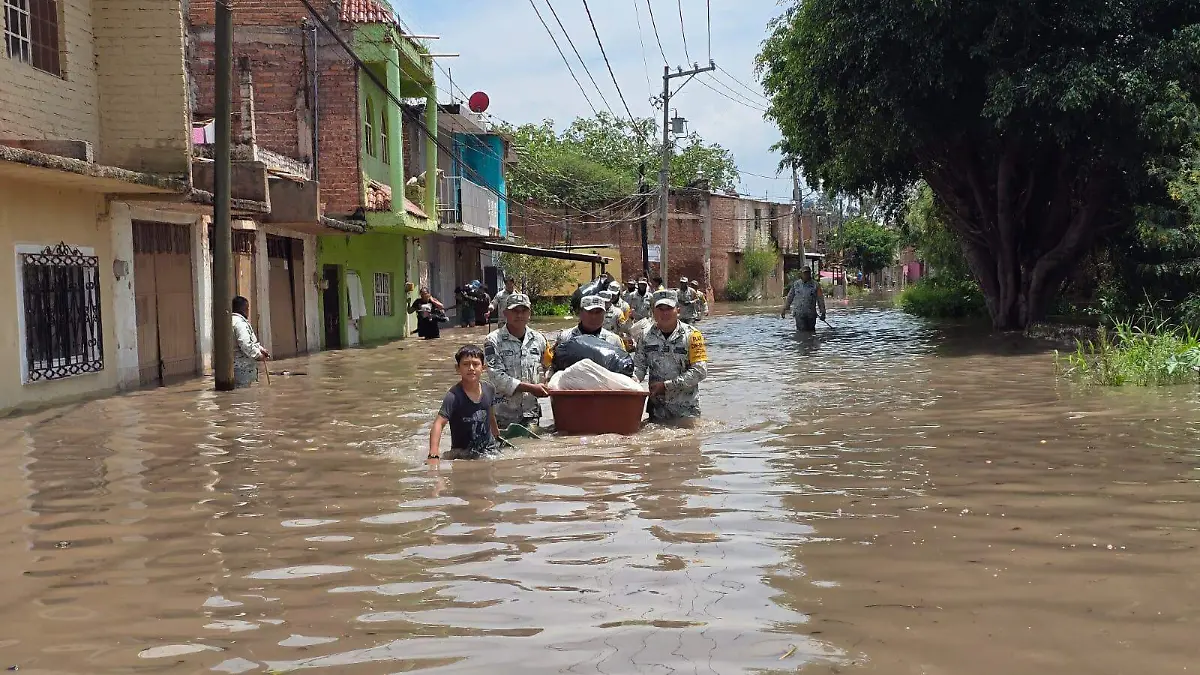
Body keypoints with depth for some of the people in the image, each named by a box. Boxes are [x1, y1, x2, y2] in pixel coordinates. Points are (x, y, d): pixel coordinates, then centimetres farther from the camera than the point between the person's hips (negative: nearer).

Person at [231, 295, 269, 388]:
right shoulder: (240, 323, -17)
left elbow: (250, 341, 24)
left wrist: (260, 349, 13)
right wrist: (258, 355, -12)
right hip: (242, 368, -11)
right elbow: (245, 345, -24)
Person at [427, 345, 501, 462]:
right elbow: (439, 423, -30)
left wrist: (497, 436, 29)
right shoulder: (454, 396, -21)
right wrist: (434, 455, -43)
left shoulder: (489, 389, -4)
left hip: (489, 449, 4)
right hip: (462, 453, -4)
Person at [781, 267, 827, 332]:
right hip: (799, 313, 0)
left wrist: (822, 312, 2)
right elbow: (789, 297, 14)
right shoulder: (795, 284, 6)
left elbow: (820, 299, 4)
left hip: (811, 314, 0)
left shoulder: (815, 285, 2)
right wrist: (784, 309, 14)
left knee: (811, 331, 5)